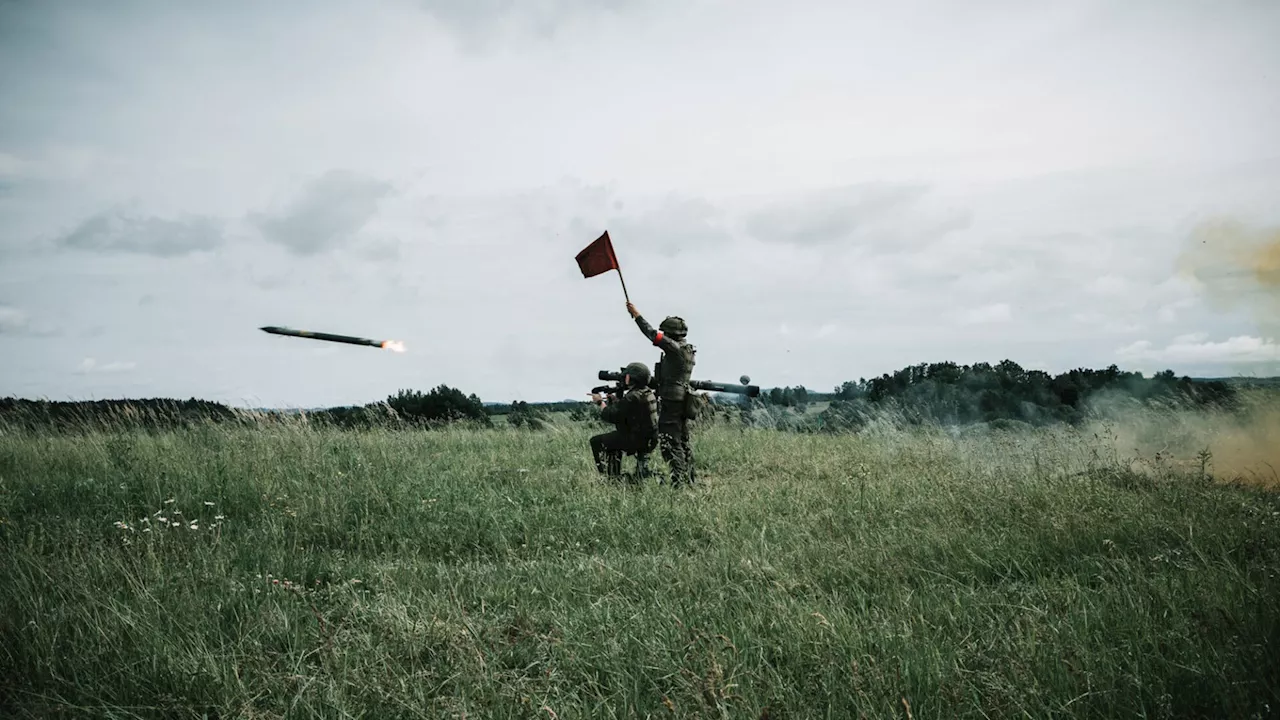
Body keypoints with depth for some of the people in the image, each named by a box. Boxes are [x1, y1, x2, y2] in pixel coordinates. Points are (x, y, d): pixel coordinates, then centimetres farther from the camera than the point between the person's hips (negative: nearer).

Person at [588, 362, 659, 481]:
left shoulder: (633, 397, -22)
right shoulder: (648, 393, 8)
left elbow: (609, 416, -19)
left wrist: (600, 402, -4)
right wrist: (614, 399, 11)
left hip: (636, 441, -9)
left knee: (596, 442, 1)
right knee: (611, 440, 32)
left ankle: (605, 475, 3)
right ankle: (615, 475, 32)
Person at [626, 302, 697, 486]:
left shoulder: (675, 348, -16)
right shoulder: (688, 350, 10)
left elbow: (653, 334, -15)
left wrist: (637, 315, -7)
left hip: (671, 401, -9)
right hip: (683, 400, 9)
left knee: (670, 443, -6)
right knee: (683, 440, 16)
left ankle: (678, 479, -9)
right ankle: (690, 477, 21)